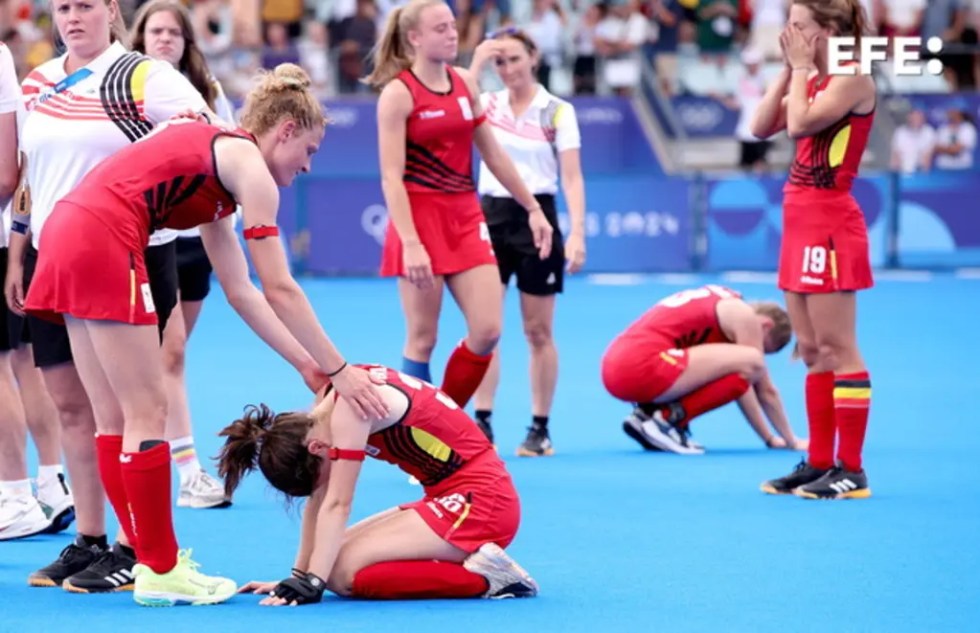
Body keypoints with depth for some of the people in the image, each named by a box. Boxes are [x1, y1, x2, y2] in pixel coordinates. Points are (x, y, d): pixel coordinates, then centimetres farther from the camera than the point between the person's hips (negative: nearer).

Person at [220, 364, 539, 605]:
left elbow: (337, 504, -21)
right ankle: (472, 559, 5)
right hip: (452, 497, 10)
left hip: (481, 499, -10)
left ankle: (483, 576, -13)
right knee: (332, 559, 5)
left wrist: (312, 582, -22)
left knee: (342, 571, -18)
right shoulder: (335, 400, 6)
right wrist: (298, 576, 9)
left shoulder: (352, 405, -19)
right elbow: (318, 500, 10)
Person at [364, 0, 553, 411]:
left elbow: (493, 154, 17)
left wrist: (533, 209, 16)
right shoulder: (398, 93, -10)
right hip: (419, 218, -6)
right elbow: (391, 177, -14)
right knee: (423, 339, -2)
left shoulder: (465, 83, 9)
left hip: (465, 217, 6)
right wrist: (411, 243, -23)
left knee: (487, 332, -1)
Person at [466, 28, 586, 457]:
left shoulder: (558, 111, -2)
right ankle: (482, 423, -1)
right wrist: (477, 63, -15)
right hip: (491, 215, 2)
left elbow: (572, 176, -6)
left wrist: (577, 232, -15)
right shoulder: (487, 103, 5)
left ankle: (540, 428, 9)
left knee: (538, 332, 3)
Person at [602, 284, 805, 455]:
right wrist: (791, 441, 20)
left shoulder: (724, 305, 28)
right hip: (642, 369, -10)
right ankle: (668, 418, -12)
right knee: (751, 365, -12)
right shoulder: (744, 316, 2)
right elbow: (765, 390, 8)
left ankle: (648, 412, 10)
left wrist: (769, 437, 40)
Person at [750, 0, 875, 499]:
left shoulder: (852, 78, -11)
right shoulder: (813, 80, 15)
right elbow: (762, 127, 11)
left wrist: (802, 66, -10)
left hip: (829, 223, -9)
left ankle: (851, 470, -6)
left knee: (836, 347, -8)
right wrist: (788, 69, 6)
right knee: (811, 350, 10)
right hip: (801, 219, 9)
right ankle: (820, 463, 15)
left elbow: (799, 124, -22)